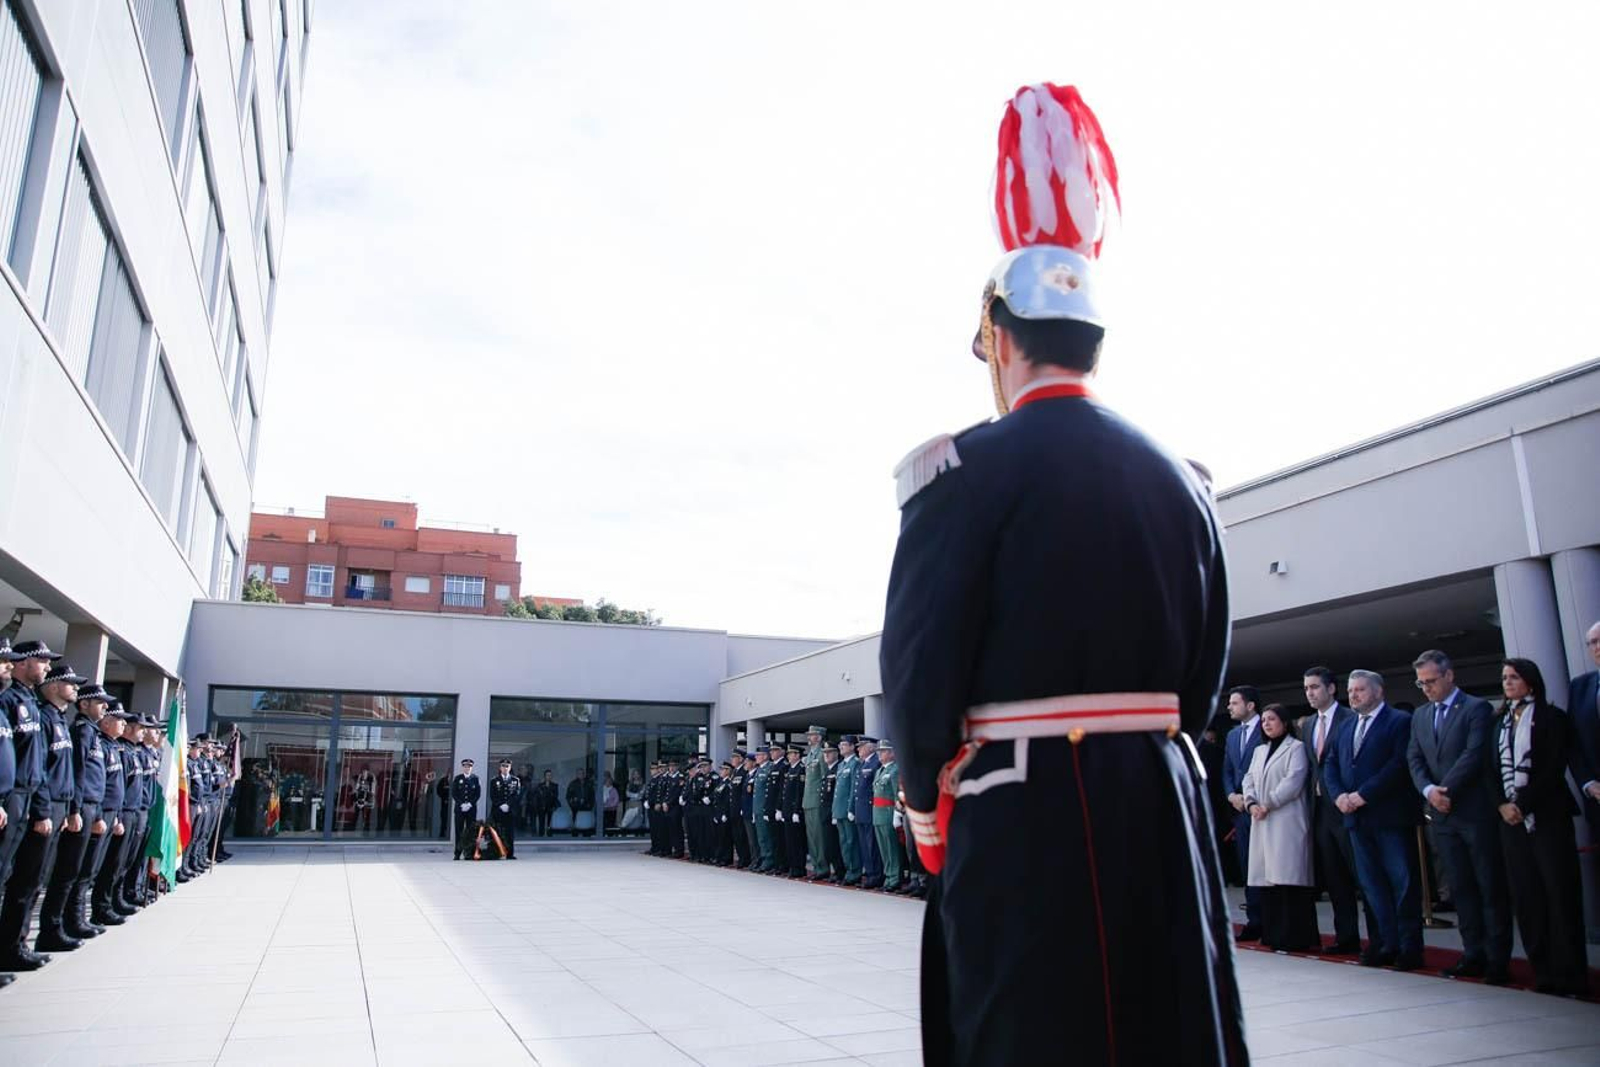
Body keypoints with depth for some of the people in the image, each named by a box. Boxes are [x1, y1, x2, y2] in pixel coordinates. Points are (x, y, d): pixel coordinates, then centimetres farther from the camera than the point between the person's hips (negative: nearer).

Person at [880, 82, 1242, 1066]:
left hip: (1023, 813, -5)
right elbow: (1206, 673, 11)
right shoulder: (1182, 480, 7)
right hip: (1161, 803, 6)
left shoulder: (963, 469, -11)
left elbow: (919, 666, -11)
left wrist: (930, 802, 5)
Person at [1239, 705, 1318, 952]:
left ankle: (1294, 937, -5)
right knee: (1266, 876, 6)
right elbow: (1249, 780, 15)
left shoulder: (1296, 748, -1)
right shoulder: (1259, 751, 21)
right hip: (1262, 822, 7)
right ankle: (1273, 933, 12)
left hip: (1287, 821, -7)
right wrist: (1251, 803, -4)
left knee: (1288, 876, -10)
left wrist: (1268, 805, -13)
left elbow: (1293, 782, -11)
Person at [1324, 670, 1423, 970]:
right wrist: (1339, 795, -3)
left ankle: (1410, 946, 8)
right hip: (1357, 818, 7)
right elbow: (1331, 766, 15)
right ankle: (1388, 942, 17)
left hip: (1391, 816, -7)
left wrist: (1363, 795, -17)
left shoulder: (1399, 721, -4)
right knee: (1372, 883, 9)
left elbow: (1399, 764, -16)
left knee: (1402, 881, 0)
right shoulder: (1346, 727, 18)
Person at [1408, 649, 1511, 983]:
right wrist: (1429, 790, -9)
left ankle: (1498, 960, 6)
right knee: (1460, 888, 8)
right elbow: (1414, 759, 8)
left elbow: (1474, 754, -15)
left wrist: (1446, 789, -15)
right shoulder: (1420, 715, 14)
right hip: (1442, 814, 6)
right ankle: (1474, 954, 14)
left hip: (1476, 812, -6)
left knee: (1491, 888, 0)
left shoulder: (1477, 708, -5)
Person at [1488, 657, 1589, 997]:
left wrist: (1524, 805, -13)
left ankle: (1569, 977, 1)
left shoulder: (1552, 718, 1)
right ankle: (1543, 972, 7)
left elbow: (1554, 768, -8)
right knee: (1525, 896, 2)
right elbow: (1489, 769, 10)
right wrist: (1502, 805, -5)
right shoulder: (1498, 722, 14)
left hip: (1547, 815, -4)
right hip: (1510, 818, 4)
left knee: (1560, 894, -4)